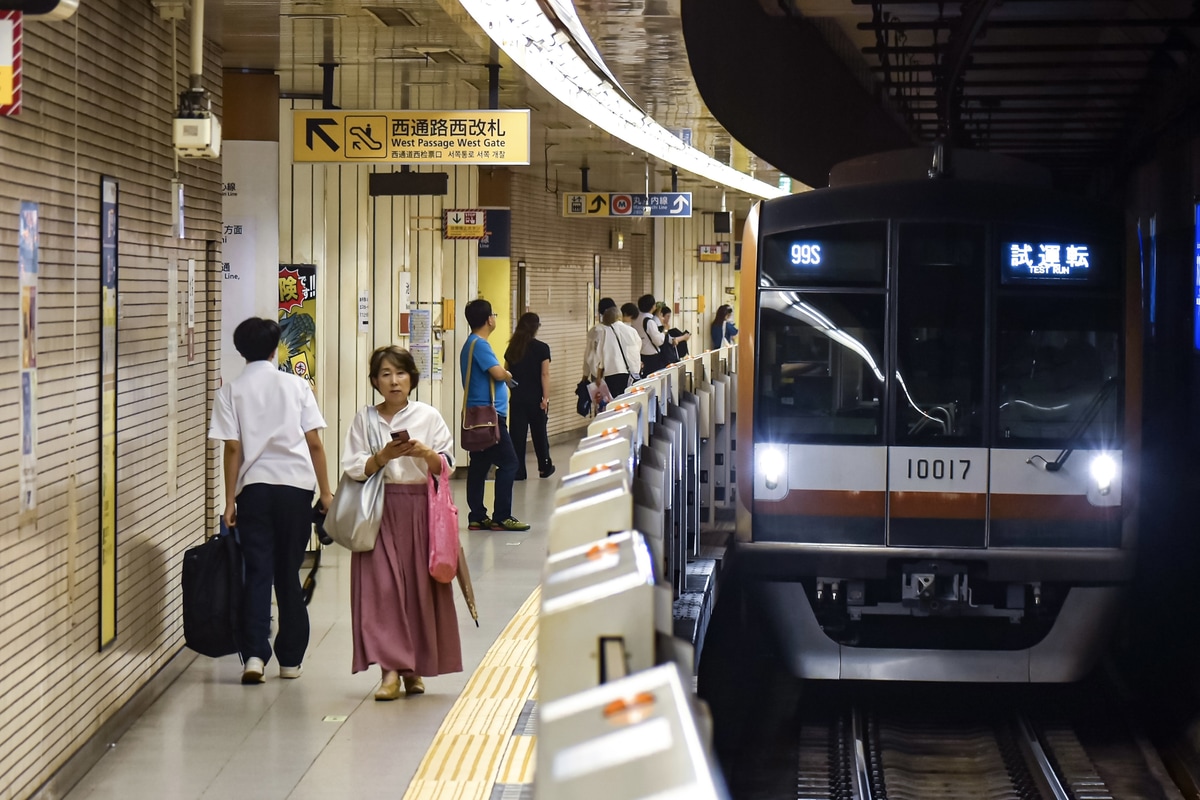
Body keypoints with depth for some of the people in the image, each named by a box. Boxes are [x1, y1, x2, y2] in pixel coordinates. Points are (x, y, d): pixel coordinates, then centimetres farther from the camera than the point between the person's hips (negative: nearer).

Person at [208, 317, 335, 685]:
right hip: (296, 485, 1)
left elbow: (233, 448, -3)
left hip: (254, 487, -1)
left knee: (257, 571, 2)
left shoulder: (231, 391, 1)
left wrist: (230, 500, 1)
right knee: (289, 572, 10)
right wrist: (326, 492, 6)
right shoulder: (296, 385, 4)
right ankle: (291, 658, 14)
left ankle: (254, 654, -13)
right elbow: (314, 443, 1)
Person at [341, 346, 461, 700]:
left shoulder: (428, 416, 5)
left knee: (420, 587, 2)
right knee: (381, 585, -10)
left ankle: (413, 667, 15)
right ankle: (389, 669, -10)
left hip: (420, 510, 0)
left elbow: (446, 466, 3)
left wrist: (425, 453, -16)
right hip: (379, 511, 0)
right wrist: (383, 456, -15)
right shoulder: (364, 419, 6)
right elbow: (353, 468, 0)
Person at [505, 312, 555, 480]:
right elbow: (545, 374, -12)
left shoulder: (512, 348, 3)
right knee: (539, 433, 12)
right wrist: (546, 398, -11)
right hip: (535, 398, -2)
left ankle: (518, 471, 0)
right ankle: (545, 468, 25)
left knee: (517, 435, 3)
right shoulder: (542, 348, -9)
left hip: (517, 398, 2)